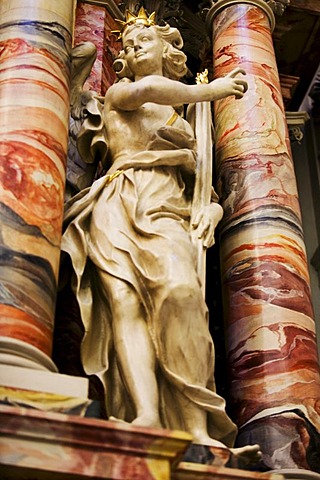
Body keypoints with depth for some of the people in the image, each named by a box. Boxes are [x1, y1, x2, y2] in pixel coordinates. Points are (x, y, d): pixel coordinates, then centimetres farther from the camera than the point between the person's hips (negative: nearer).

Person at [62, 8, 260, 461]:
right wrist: (210, 90, 10)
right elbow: (148, 89, -1)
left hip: (167, 211, 1)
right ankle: (147, 417, -45)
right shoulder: (118, 93, 23)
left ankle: (197, 430, -40)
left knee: (181, 291, -30)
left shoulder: (184, 122, 33)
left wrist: (211, 208, 2)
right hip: (119, 202, -1)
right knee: (125, 300, -27)